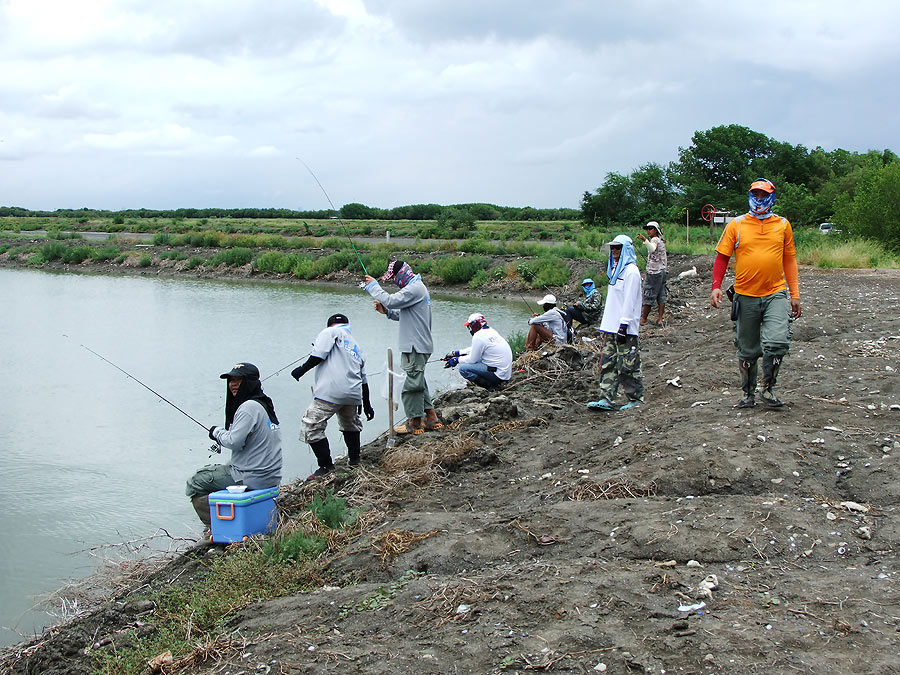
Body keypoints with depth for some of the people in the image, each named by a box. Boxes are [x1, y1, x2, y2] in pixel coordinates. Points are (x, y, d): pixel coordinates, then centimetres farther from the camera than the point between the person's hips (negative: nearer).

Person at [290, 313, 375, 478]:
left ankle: (326, 466, -4)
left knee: (311, 427, -3)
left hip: (330, 392, -8)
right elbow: (364, 380, 29)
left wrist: (302, 370, -2)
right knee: (350, 424, 30)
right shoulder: (357, 348, 28)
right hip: (353, 395, 8)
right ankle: (354, 460, 38)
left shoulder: (332, 332, 8)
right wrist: (366, 404, 37)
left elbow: (319, 354, -10)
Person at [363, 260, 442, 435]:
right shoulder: (416, 287, 19)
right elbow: (405, 314, 23)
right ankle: (431, 419, 19)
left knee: (413, 383, -4)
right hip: (416, 345, 11)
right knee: (418, 382, 15)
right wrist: (387, 311, 9)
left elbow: (391, 300, -25)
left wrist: (374, 286, -13)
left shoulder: (414, 288, -15)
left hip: (416, 346, -11)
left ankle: (415, 422, 2)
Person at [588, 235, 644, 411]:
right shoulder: (615, 269, 17)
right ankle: (606, 399, 5)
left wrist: (623, 326, -21)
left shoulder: (631, 271, -11)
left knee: (627, 364, -3)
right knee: (608, 363, 5)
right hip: (611, 327, 9)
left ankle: (636, 398, 8)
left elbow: (629, 301, -16)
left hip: (626, 328, -9)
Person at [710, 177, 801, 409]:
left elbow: (789, 260, 13)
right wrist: (716, 287, -9)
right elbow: (722, 257, 4)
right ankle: (748, 393, 25)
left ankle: (768, 389, 2)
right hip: (745, 296, 0)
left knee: (777, 342, -17)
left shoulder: (782, 225, 8)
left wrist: (795, 294, 9)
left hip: (776, 294, 0)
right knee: (747, 350, 8)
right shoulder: (736, 225, 3)